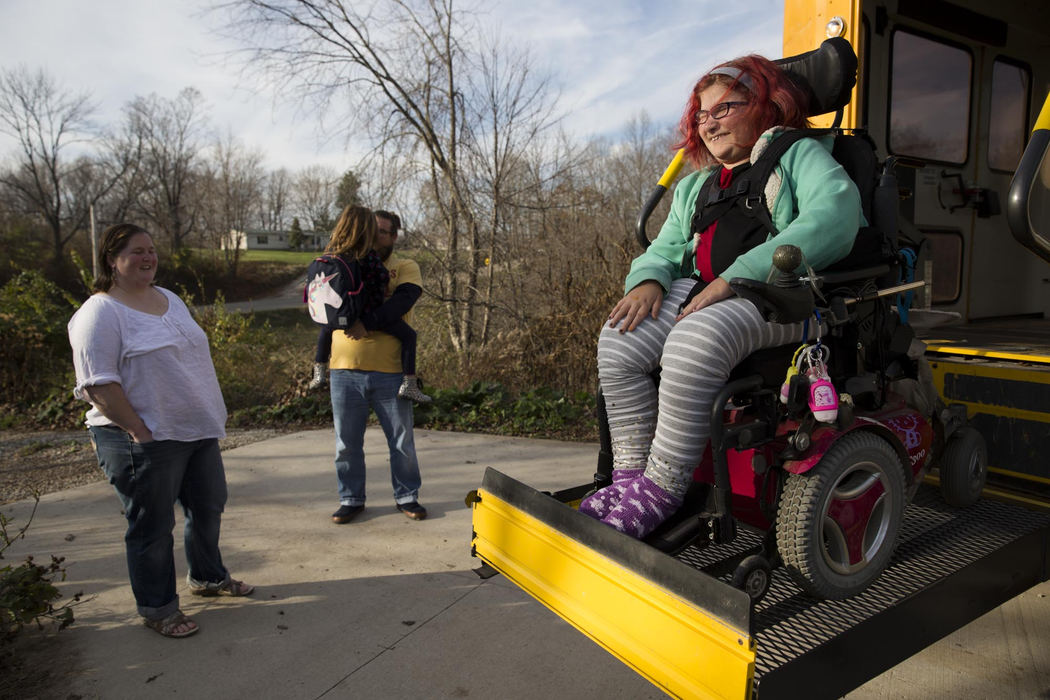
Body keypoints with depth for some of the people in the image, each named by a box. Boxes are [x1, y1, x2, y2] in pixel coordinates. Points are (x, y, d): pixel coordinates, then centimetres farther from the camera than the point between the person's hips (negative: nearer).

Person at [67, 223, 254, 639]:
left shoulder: (169, 300, 13)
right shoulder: (100, 313, -13)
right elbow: (98, 384, -19)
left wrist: (213, 415, 15)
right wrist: (139, 431, -22)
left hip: (197, 431, 8)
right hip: (146, 441, -8)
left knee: (208, 507, 19)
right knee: (152, 527, 5)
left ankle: (207, 577, 39)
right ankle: (157, 608, 22)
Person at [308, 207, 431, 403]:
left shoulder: (331, 253, -2)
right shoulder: (370, 257, -20)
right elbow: (384, 279, -13)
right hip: (368, 317, -6)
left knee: (326, 329, 38)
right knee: (408, 334, 4)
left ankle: (319, 372, 38)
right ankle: (409, 384, -3)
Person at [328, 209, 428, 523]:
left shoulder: (406, 268, 3)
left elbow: (403, 300, -16)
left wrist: (367, 322, -26)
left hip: (390, 371, -2)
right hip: (345, 371, 2)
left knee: (402, 441, 8)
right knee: (347, 443, 11)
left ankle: (406, 497, 26)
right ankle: (351, 500, 27)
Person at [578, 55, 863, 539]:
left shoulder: (801, 155, 8)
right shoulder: (696, 186, 30)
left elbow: (833, 219, -13)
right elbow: (666, 249, 26)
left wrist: (736, 276, -22)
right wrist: (648, 279, -3)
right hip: (703, 290, 7)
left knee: (693, 342, -36)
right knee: (619, 340, -20)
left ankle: (660, 490, -25)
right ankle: (629, 475, -14)